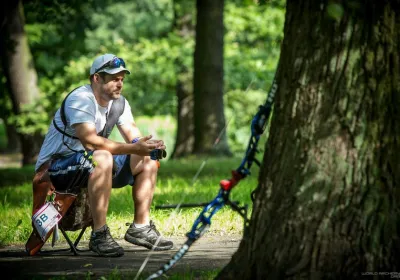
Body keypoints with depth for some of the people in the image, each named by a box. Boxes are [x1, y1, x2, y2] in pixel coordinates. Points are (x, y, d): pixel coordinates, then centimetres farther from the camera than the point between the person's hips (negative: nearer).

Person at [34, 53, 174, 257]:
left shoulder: (119, 103, 7)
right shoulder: (80, 99, -21)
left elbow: (135, 137, 0)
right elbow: (90, 141, -33)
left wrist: (150, 147, -24)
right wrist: (133, 148, -36)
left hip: (91, 163, 9)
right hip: (55, 168, -9)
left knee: (148, 160, 2)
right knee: (102, 158, -39)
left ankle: (141, 227, 5)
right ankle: (99, 235, -36)